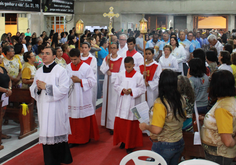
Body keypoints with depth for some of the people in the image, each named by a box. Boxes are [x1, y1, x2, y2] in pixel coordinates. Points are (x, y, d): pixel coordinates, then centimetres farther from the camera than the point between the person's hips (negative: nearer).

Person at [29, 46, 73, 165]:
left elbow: (63, 89, -15)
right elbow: (32, 89, 14)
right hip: (43, 106, 5)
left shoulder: (60, 70, -6)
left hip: (56, 107, -5)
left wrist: (46, 86, -15)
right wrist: (38, 88, -9)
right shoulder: (39, 71, 13)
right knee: (45, 132, 7)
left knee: (57, 132, -1)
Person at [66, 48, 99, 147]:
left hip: (83, 97, -3)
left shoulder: (86, 67, -5)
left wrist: (79, 80, -17)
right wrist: (71, 80, -9)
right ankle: (73, 139, 15)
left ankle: (86, 137, 19)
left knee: (85, 118, 4)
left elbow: (93, 81, -9)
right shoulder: (68, 67, 6)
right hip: (72, 97, 3)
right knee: (73, 118, 4)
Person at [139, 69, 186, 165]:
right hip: (179, 143, 6)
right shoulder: (181, 100, -4)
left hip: (163, 146, -6)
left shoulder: (160, 103, -24)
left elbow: (156, 130, -26)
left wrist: (145, 126, -8)